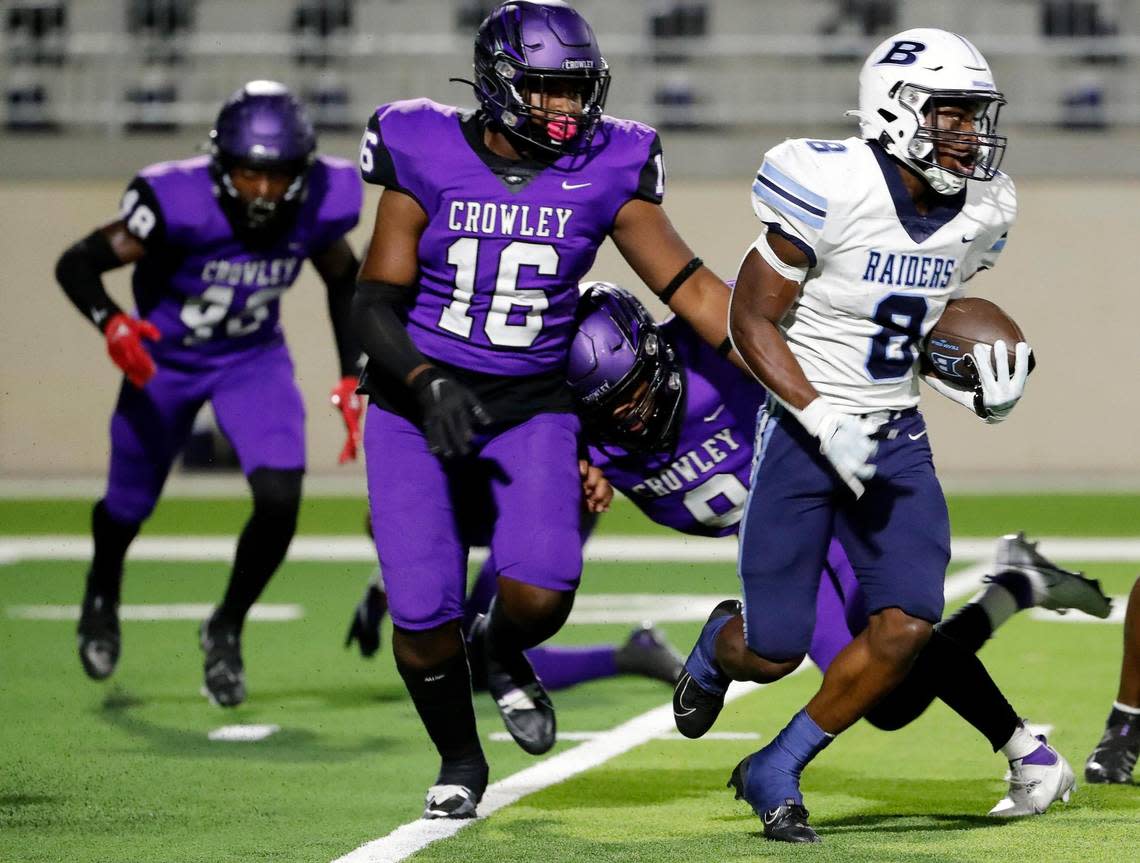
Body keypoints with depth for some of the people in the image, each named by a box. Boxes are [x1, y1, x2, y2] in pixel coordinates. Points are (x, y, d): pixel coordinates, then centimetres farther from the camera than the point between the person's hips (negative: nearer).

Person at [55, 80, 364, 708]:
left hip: (254, 358, 2)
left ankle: (226, 630, 9)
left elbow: (343, 281, 2)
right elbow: (76, 264, -24)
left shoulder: (317, 204, -21)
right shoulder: (179, 203, -33)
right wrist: (111, 324, -42)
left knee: (279, 499, -18)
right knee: (129, 506, 15)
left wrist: (353, 379, -2)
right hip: (164, 361, -2)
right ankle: (102, 594, 53)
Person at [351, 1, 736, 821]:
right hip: (419, 404, -1)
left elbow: (692, 287, -3)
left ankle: (503, 656, 19)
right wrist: (427, 383, -25)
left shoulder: (601, 174, -4)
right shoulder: (428, 158, -9)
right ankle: (459, 759, 22)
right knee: (422, 612, -7)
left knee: (540, 590, -21)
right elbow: (376, 304, -8)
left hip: (532, 407, 1)